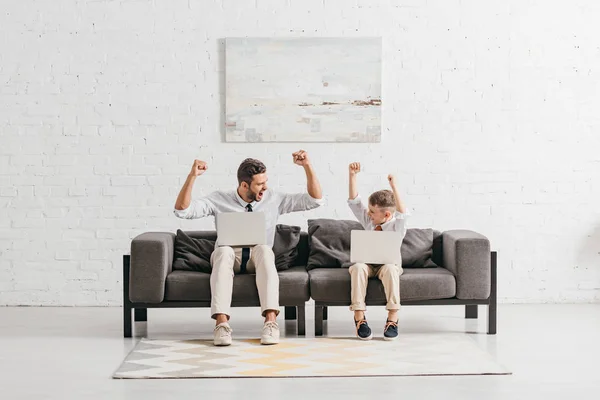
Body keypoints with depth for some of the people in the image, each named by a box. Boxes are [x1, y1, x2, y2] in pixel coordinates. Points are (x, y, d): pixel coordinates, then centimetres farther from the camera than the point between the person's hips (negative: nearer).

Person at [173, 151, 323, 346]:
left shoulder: (273, 200, 4)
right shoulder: (220, 199, 0)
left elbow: (315, 200, 2)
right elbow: (182, 210, -9)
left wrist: (307, 166, -10)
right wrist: (192, 176, -21)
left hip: (257, 258, 1)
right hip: (229, 257, 0)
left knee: (264, 249, -36)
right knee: (224, 250, -37)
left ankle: (271, 321, -48)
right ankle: (222, 323, -48)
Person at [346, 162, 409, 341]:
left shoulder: (396, 225, -6)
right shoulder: (367, 220, 6)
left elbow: (402, 212, -28)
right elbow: (354, 201, 0)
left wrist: (394, 188, -35)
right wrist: (352, 176, -11)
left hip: (388, 263, -3)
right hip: (367, 262, 3)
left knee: (390, 269, -39)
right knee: (358, 267, -32)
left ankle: (392, 318, -36)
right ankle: (359, 316, -35)